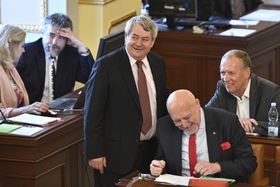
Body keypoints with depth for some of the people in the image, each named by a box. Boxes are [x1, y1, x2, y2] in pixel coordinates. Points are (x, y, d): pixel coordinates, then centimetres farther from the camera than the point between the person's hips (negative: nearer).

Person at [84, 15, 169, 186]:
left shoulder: (158, 63, 7)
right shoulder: (106, 65, -11)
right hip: (116, 152, -5)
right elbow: (93, 112, -11)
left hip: (151, 151, 5)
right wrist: (95, 153, -14)